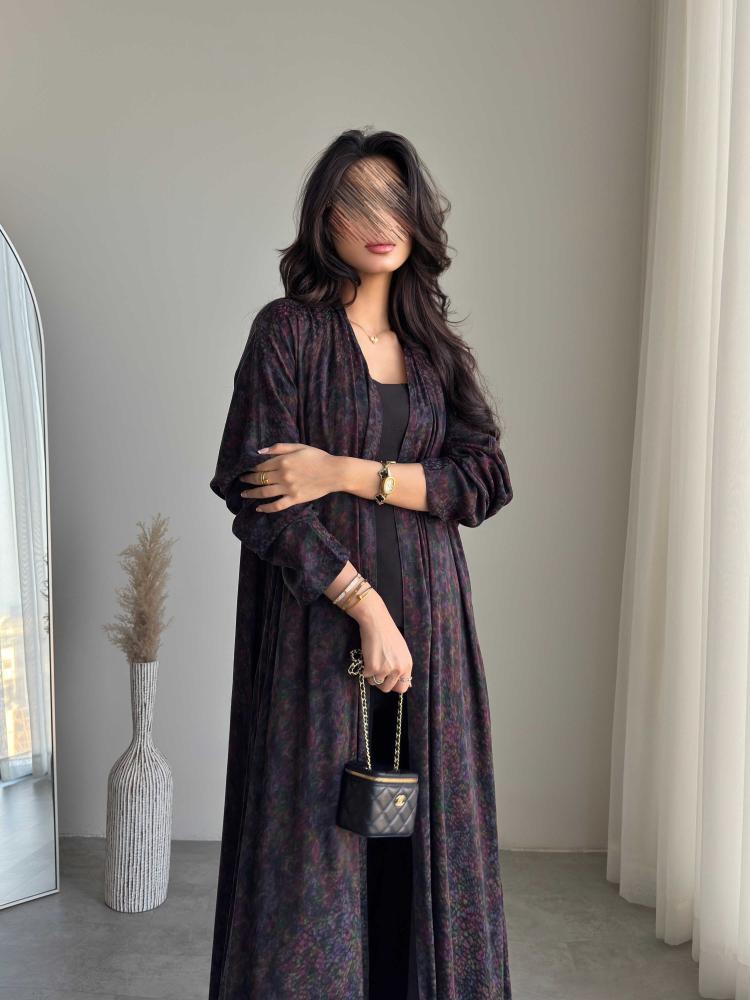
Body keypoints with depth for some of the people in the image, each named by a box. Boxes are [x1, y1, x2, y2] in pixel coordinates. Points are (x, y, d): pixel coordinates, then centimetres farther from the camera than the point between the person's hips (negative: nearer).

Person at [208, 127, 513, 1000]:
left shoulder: (435, 344, 9)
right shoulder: (287, 330, -4)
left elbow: (486, 480, -1)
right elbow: (256, 489, -12)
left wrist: (347, 473, -14)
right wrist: (367, 607, -18)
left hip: (427, 612, 4)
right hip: (316, 615, -4)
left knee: (423, 832, 11)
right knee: (316, 835, 4)